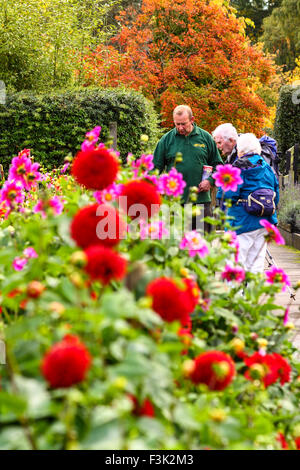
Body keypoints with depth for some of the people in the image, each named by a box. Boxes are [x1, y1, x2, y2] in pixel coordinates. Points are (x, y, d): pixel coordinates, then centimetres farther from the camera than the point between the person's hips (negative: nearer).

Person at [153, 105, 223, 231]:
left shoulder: (205, 137, 6)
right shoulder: (166, 139, 5)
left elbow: (217, 164, 13)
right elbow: (156, 167, 7)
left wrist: (210, 181, -4)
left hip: (201, 199, 0)